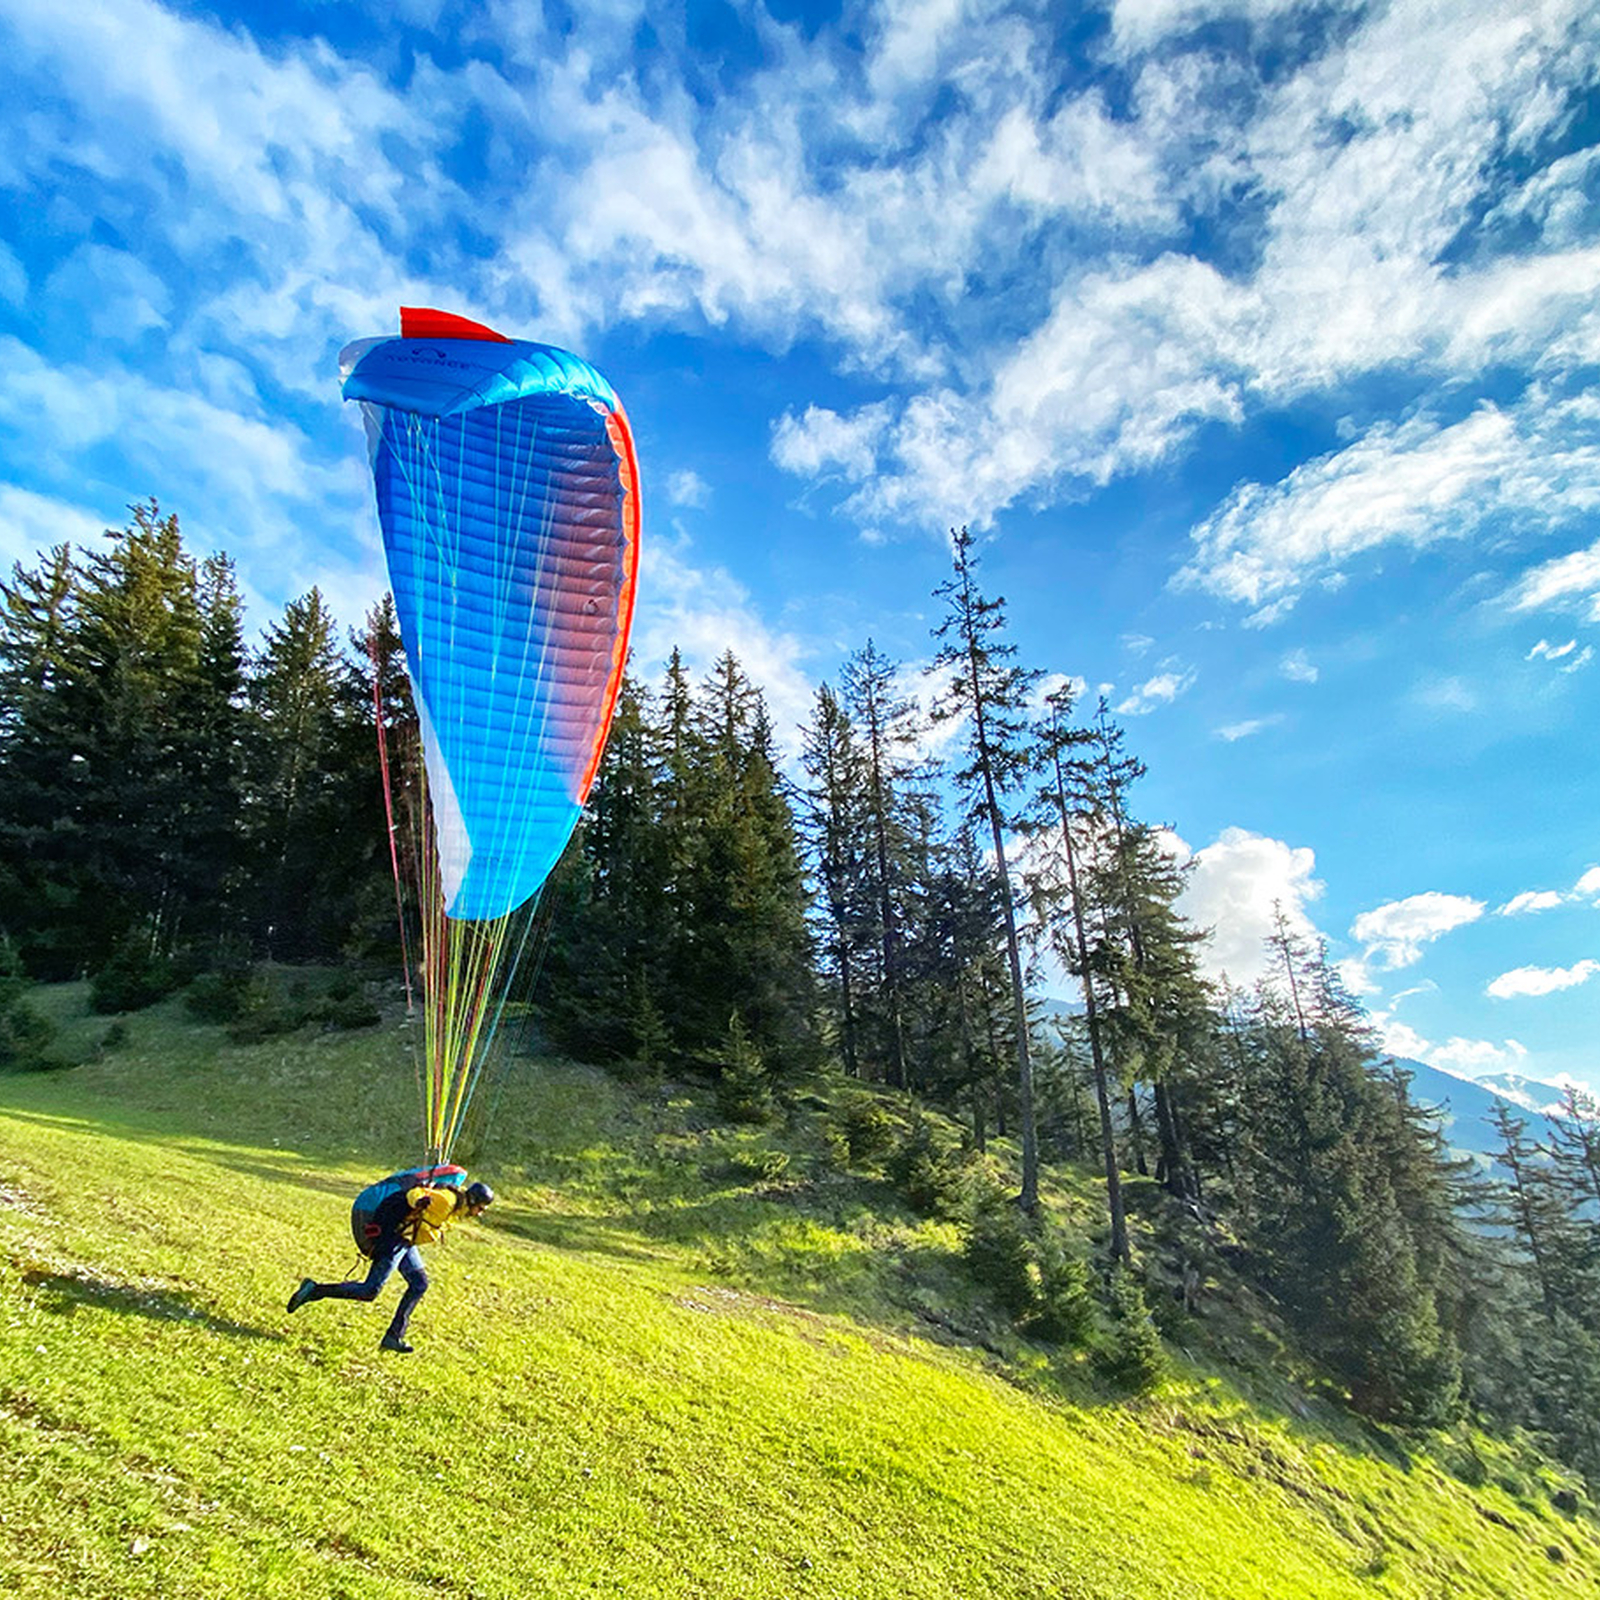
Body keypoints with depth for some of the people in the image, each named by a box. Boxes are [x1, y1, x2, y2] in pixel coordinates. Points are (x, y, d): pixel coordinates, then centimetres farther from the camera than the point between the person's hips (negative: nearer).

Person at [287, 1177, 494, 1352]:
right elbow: (413, 1194, -29)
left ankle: (394, 1336, 13)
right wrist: (420, 1201, -47)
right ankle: (315, 1290, 2)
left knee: (420, 1284, 8)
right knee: (369, 1291, -8)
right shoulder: (447, 1200, -21)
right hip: (395, 1238, -10)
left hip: (406, 1241, 10)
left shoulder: (458, 1203, 9)